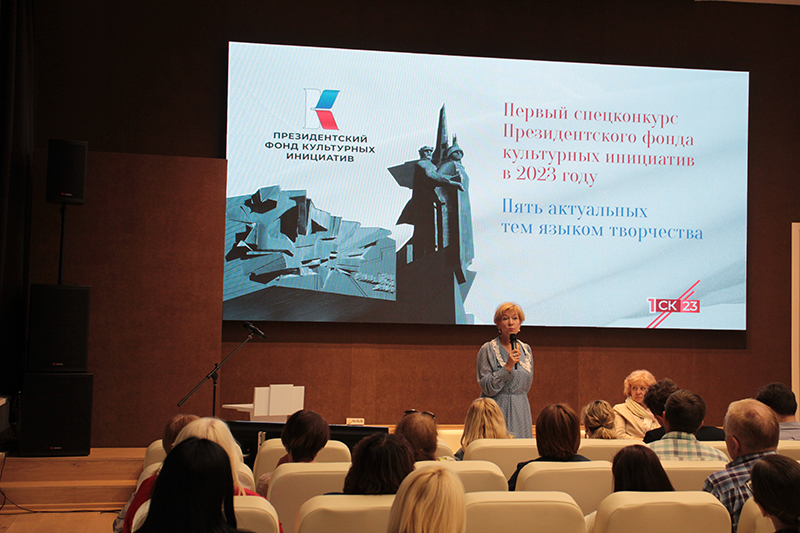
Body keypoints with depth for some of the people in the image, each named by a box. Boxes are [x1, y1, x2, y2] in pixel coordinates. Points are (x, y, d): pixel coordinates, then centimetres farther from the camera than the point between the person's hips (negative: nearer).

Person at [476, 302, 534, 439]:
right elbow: (487, 388, -12)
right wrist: (507, 367, -20)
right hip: (498, 409, -5)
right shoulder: (488, 350, -7)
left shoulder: (526, 350, 9)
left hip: (521, 412, 5)